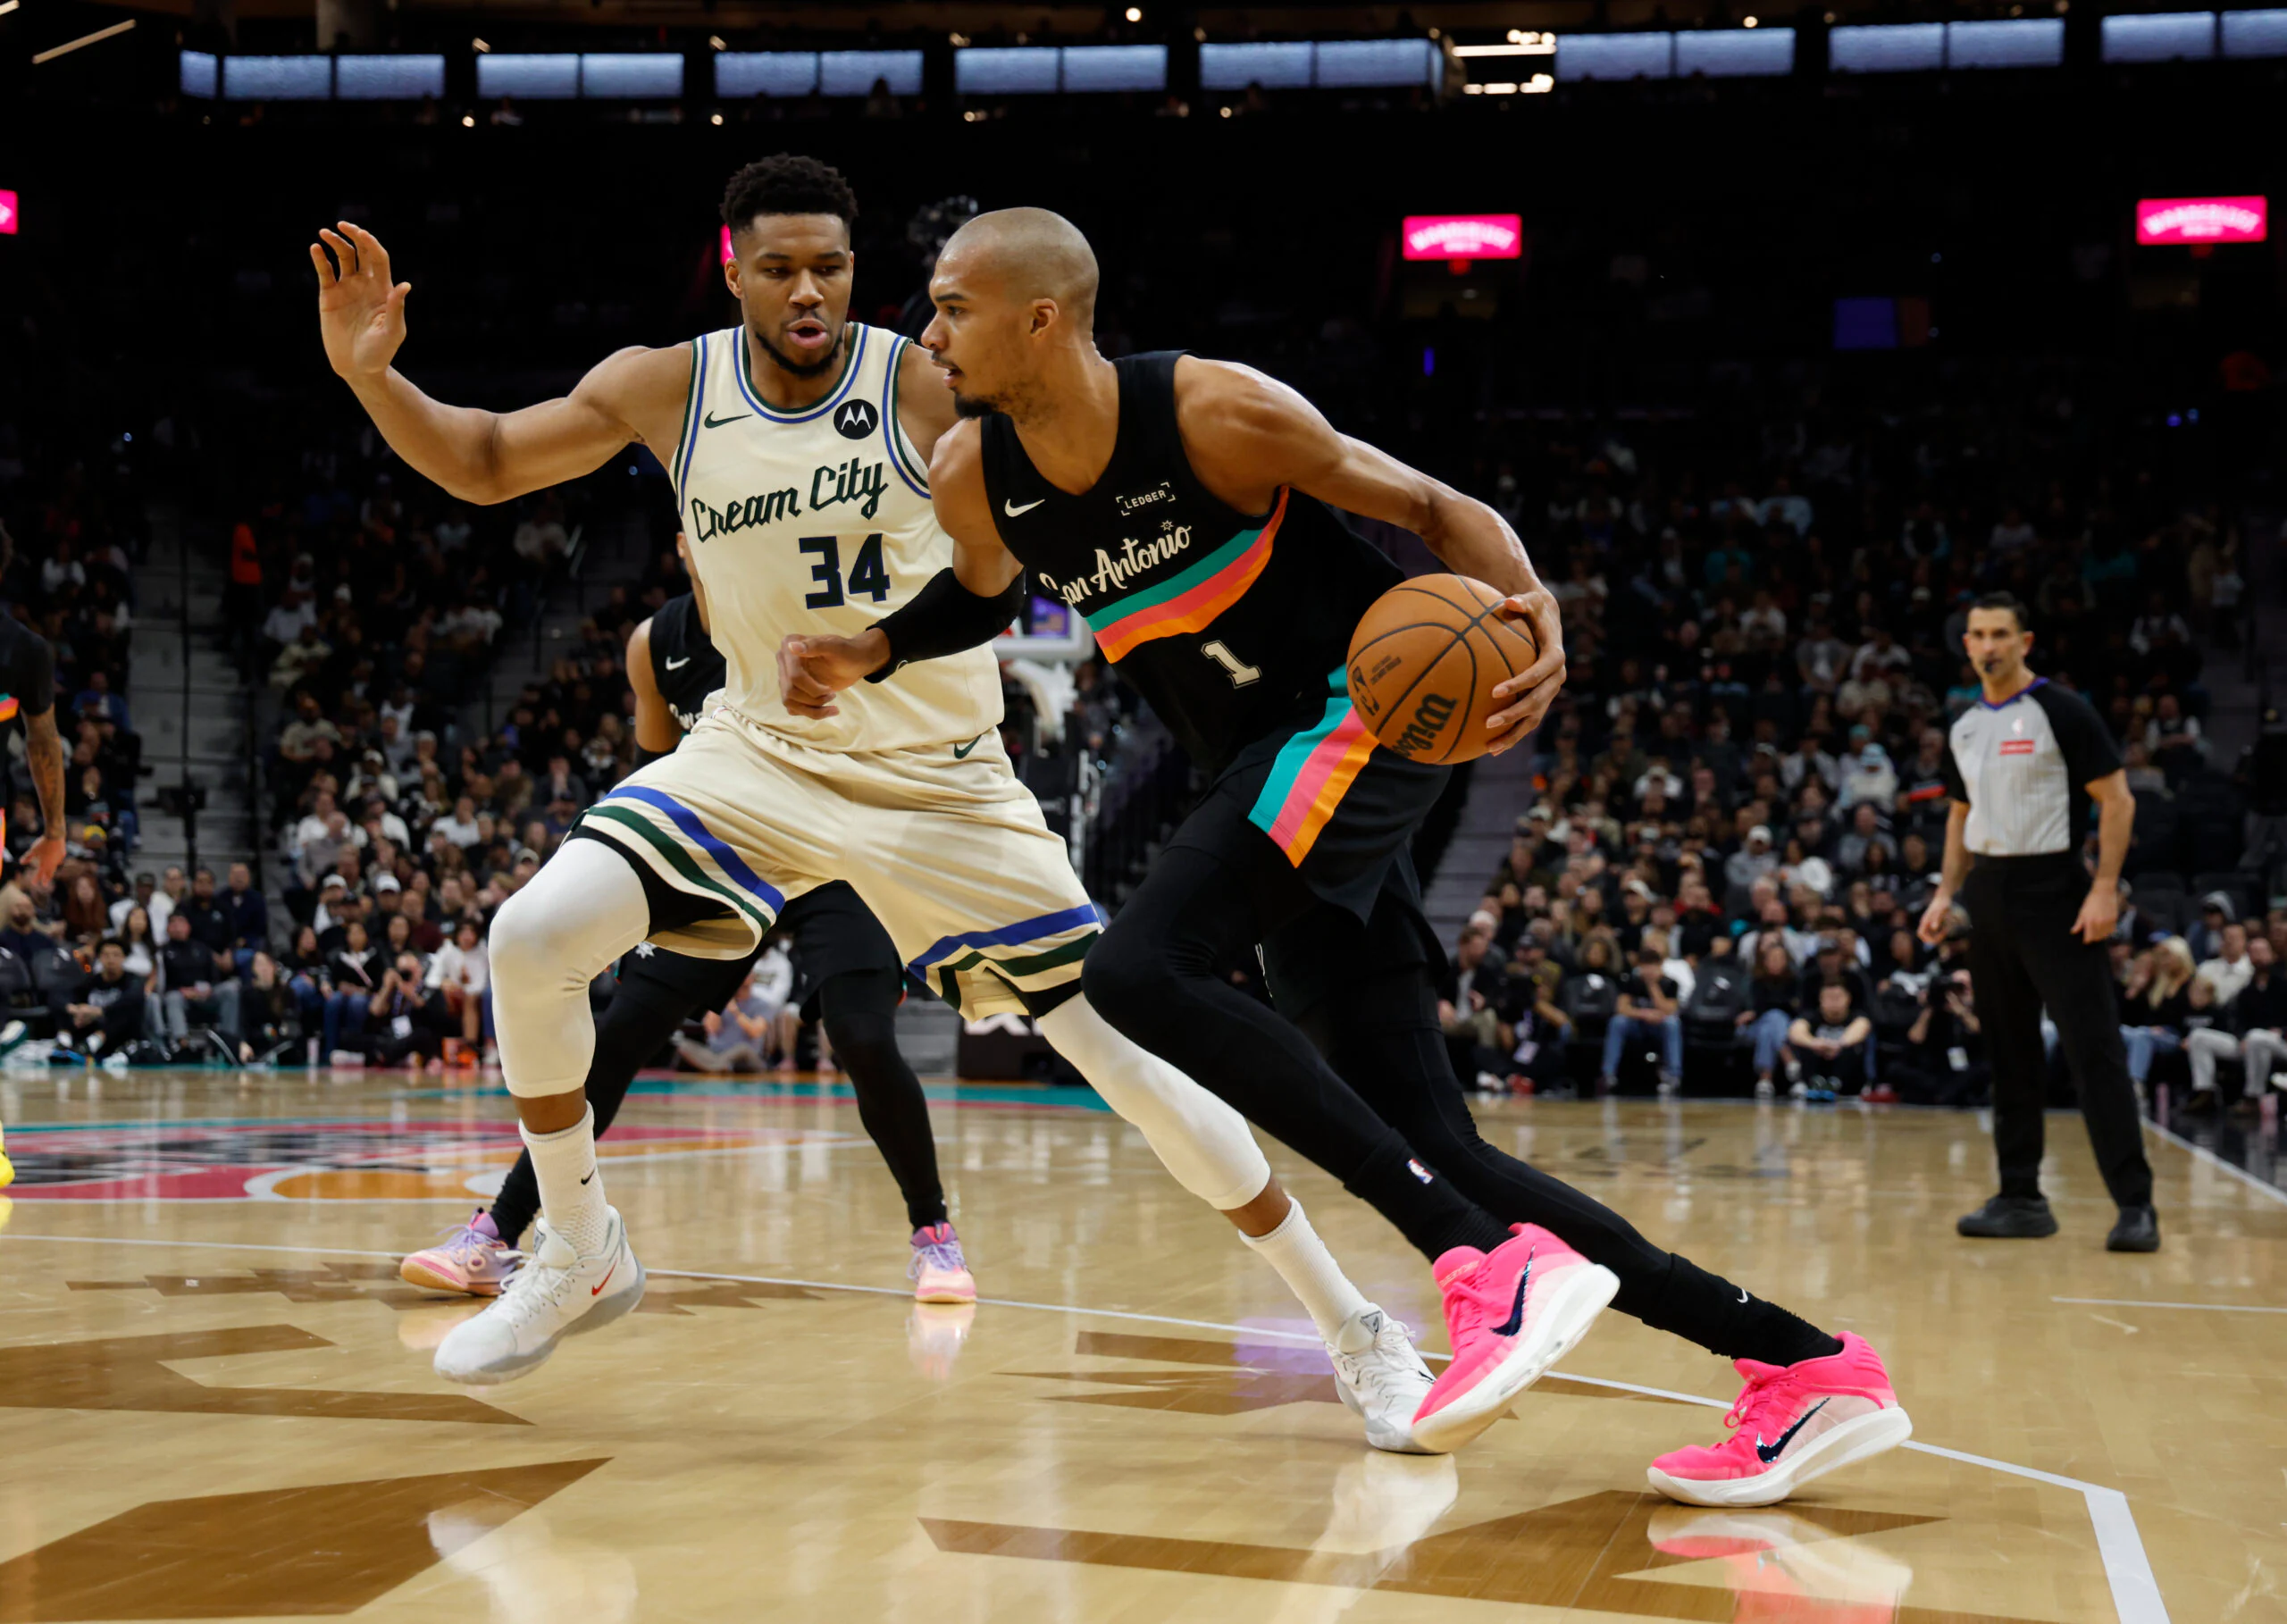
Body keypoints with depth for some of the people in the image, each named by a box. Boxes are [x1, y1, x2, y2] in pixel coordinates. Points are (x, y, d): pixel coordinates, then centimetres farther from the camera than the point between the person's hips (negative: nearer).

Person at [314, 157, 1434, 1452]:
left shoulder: (927, 385, -15)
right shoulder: (670, 389, -4)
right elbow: (485, 465, 6)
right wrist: (372, 375, -10)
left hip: (942, 784, -3)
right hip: (760, 755, 3)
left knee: (1132, 1053, -8)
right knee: (533, 938, -18)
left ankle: (1355, 1332, 7)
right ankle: (581, 1257, 6)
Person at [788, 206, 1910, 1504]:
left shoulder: (1212, 411, -17)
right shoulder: (974, 478, 1)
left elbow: (1432, 508, -9)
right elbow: (984, 595, 23)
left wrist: (1536, 614, -28)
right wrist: (874, 657, 3)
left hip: (1365, 712, -7)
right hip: (1273, 775, 7)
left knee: (1143, 970, -27)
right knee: (1427, 1149, -1)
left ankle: (1493, 1266, -26)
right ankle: (1807, 1364, 3)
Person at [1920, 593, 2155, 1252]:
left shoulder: (2061, 712, -8)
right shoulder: (1963, 728, 11)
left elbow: (2116, 799, -10)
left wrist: (2105, 889, -17)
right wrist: (1946, 893, 12)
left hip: (2053, 891, -7)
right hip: (1989, 894, 7)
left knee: (2095, 1049, -10)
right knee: (2009, 1056, 9)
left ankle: (2135, 1205, -9)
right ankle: (2021, 1198, 15)